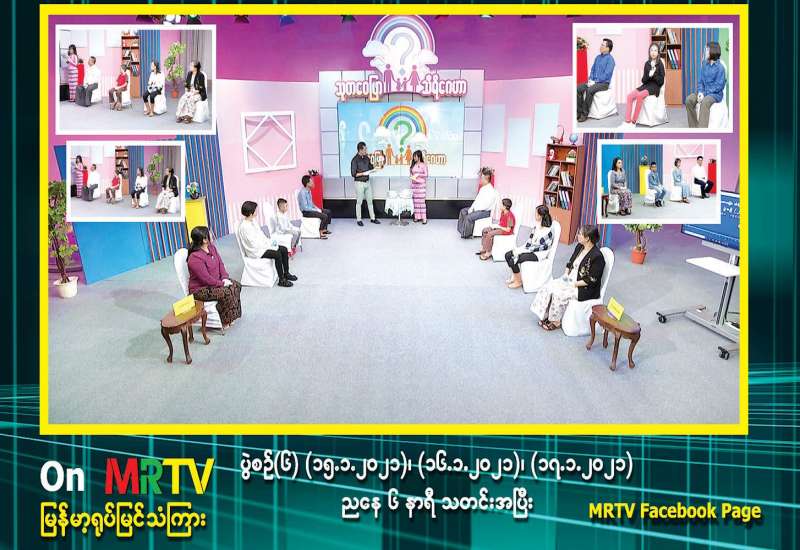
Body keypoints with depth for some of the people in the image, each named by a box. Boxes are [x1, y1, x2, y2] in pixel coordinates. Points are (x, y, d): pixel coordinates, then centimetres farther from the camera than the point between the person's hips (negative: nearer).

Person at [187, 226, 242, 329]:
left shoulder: (211, 248, -1)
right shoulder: (195, 258, -29)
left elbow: (220, 264, 6)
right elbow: (206, 278, -28)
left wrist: (225, 278, -9)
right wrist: (222, 284, -19)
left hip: (215, 282, 10)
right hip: (200, 289, -9)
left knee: (236, 285, 0)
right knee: (226, 293, -26)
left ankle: (232, 315, 8)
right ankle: (225, 322, -10)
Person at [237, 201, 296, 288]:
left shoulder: (253, 220, 7)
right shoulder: (244, 227, -23)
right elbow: (254, 244, -24)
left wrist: (270, 241, 1)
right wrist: (269, 245, -18)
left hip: (262, 246, 10)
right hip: (255, 251, -10)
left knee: (284, 250, 1)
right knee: (277, 254, -26)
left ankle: (286, 273, 14)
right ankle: (281, 280, -16)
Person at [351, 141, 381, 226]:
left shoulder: (366, 158, 6)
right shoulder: (355, 160, -14)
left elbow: (371, 168, 16)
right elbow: (353, 174, -16)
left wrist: (376, 168, -2)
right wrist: (363, 173, -22)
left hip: (367, 182, 6)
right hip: (359, 183, -6)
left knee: (370, 201, 11)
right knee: (359, 202, 3)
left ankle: (372, 218, 19)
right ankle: (358, 220, 12)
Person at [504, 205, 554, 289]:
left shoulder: (548, 231, -26)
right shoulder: (536, 224, 0)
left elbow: (538, 248, -22)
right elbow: (530, 238, 8)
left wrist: (522, 251, -19)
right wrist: (521, 248, -5)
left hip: (539, 254, -9)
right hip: (530, 248, 9)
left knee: (513, 260, -20)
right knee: (508, 255, -1)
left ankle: (519, 281, 1)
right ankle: (514, 276, 16)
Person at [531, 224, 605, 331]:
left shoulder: (597, 256, -22)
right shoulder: (579, 247, 3)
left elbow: (592, 280, -22)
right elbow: (570, 262, 16)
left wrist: (574, 284, -20)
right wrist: (566, 274, 0)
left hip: (585, 289, -9)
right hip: (570, 279, 9)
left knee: (558, 294, -25)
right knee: (548, 287, -9)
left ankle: (556, 322, -8)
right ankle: (546, 316, -2)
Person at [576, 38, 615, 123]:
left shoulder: (610, 59, -8)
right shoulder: (598, 57, 16)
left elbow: (606, 74, -16)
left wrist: (595, 82, -19)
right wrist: (590, 80, -1)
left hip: (604, 83, -7)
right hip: (594, 81, 7)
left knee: (590, 90, -35)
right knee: (579, 88, -16)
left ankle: (585, 114, -28)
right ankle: (579, 112, -16)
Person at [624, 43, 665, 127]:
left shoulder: (660, 64, 0)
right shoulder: (647, 63, 13)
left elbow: (661, 81, -4)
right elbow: (643, 80, 10)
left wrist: (654, 75, -18)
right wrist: (649, 75, -11)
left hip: (655, 86, -5)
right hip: (645, 85, 5)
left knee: (639, 95, -34)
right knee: (630, 95, -24)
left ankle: (633, 122, -31)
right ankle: (627, 122, -31)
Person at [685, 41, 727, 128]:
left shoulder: (720, 67, -10)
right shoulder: (704, 64, 7)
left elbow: (719, 86, -13)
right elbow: (700, 80, 9)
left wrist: (705, 93, -18)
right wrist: (700, 92, -9)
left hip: (715, 94, -6)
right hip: (703, 91, 6)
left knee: (705, 102, -37)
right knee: (689, 99, -20)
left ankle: (702, 128, -42)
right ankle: (693, 127, -15)